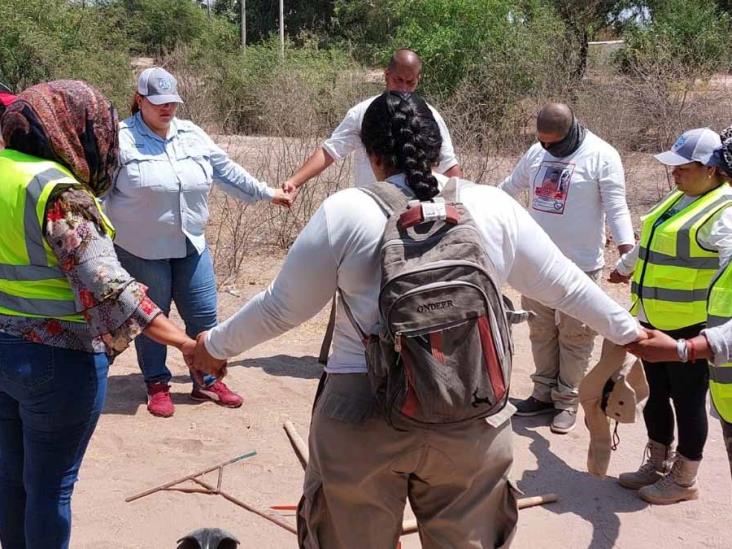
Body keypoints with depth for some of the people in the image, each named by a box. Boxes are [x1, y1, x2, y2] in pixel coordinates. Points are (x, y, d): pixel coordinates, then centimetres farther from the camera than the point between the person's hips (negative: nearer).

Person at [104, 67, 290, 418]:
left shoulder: (191, 135, 6)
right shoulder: (121, 139, -9)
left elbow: (227, 170, 14)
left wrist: (266, 193, 18)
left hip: (192, 246, 5)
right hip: (142, 251, -4)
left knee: (204, 315, 8)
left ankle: (207, 381, 24)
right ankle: (157, 385, 24)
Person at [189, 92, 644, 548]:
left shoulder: (347, 212, -5)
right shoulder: (493, 208, 2)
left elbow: (283, 306, 3)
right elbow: (566, 286, 11)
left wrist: (217, 345, 19)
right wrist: (628, 332, 27)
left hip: (363, 416, -2)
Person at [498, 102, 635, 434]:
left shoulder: (602, 157, -12)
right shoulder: (536, 152, 6)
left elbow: (616, 208, -16)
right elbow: (509, 188, 19)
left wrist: (627, 253, -27)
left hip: (580, 265, -6)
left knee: (574, 336, 5)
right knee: (541, 330, 14)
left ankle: (567, 401, 17)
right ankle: (544, 393, 28)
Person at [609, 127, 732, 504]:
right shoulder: (678, 199, 13)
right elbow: (651, 243, 31)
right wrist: (624, 267, 47)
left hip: (690, 326, -8)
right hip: (653, 320, 8)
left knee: (687, 400, 6)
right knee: (656, 395, 18)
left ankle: (684, 481, 21)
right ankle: (658, 466, 34)